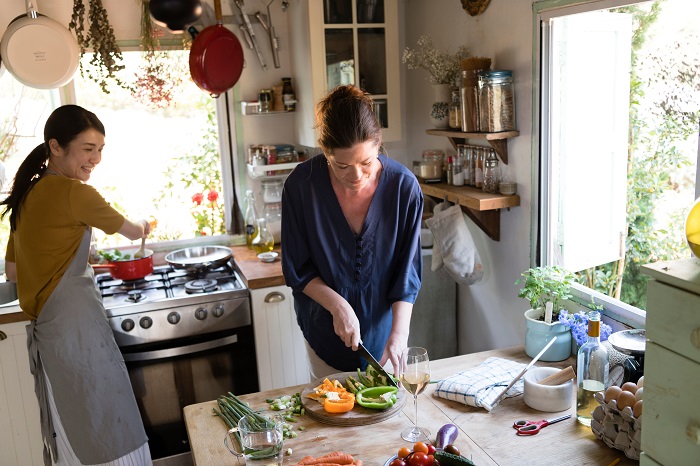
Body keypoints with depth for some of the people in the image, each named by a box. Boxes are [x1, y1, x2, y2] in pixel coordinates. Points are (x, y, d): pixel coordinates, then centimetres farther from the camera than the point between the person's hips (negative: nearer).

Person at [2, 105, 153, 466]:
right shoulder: (74, 193, -15)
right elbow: (131, 231, 1)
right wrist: (145, 228, 22)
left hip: (45, 328, 9)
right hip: (76, 325, -9)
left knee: (73, 429, 19)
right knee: (107, 435, 2)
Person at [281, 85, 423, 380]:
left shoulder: (404, 187, -20)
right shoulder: (301, 185, -21)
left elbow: (407, 273, -13)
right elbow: (297, 269, -11)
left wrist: (399, 332, -24)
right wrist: (338, 306, -24)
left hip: (382, 325, 1)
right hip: (326, 328, 0)